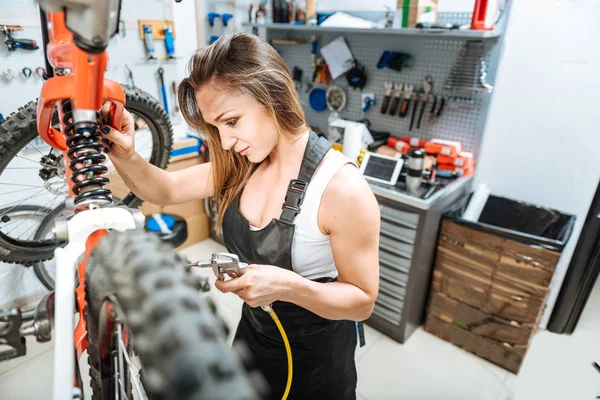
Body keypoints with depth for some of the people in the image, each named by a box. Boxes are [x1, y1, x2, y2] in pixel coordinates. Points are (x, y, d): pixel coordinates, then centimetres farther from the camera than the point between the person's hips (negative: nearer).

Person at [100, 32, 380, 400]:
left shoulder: (343, 188, -31)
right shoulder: (244, 161, -10)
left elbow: (363, 301, -22)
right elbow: (168, 191, 0)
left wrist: (288, 286, -38)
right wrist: (125, 156, -20)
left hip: (314, 356, -5)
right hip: (252, 331, 6)